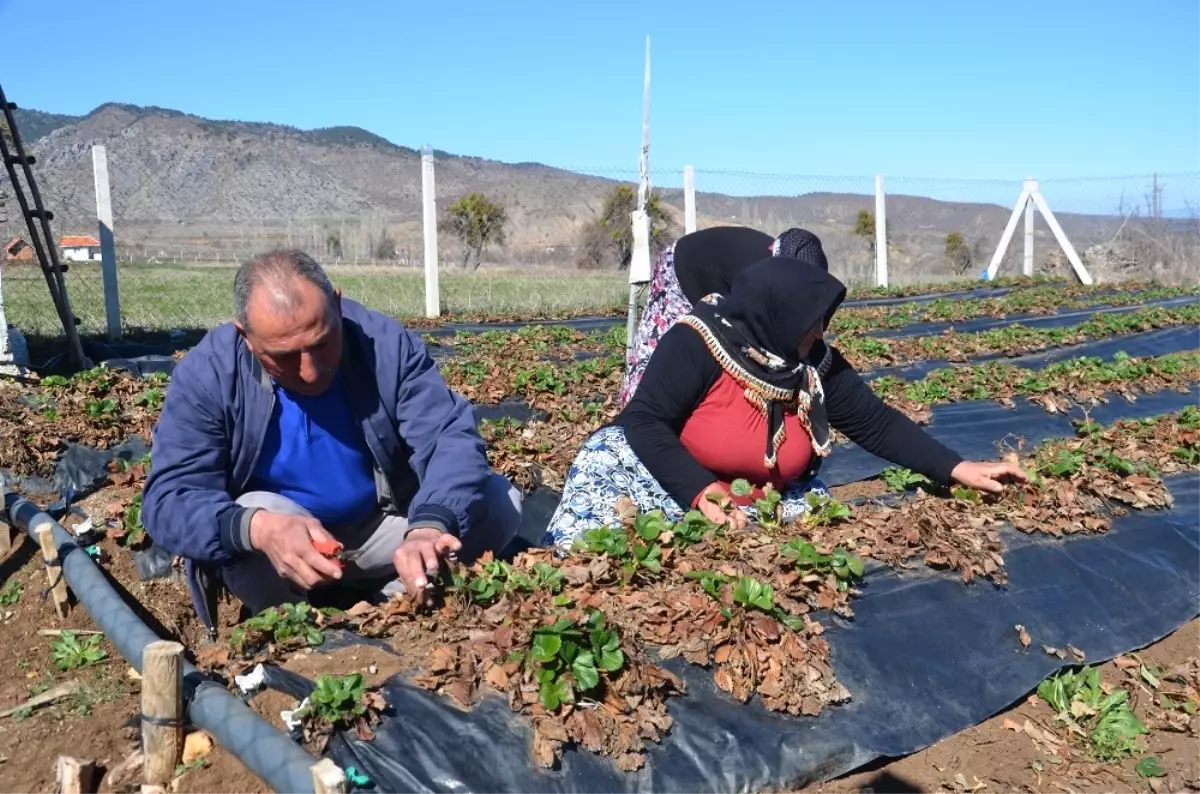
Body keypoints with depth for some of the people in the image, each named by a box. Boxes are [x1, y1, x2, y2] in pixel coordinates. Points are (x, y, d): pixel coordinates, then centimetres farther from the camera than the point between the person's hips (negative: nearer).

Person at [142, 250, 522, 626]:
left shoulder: (388, 344, -17)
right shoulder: (206, 374, -19)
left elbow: (451, 435, -24)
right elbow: (169, 497, -23)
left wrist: (429, 525, -45)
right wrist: (258, 529, -45)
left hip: (383, 526, 2)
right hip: (272, 547, -1)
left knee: (499, 504, -15)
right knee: (253, 517, -35)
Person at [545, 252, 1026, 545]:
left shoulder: (816, 365, -6)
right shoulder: (698, 344, -23)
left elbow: (877, 423, 0)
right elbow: (644, 422, -26)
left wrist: (958, 470, -6)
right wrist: (700, 492, -36)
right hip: (657, 475, -7)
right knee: (594, 549, -29)